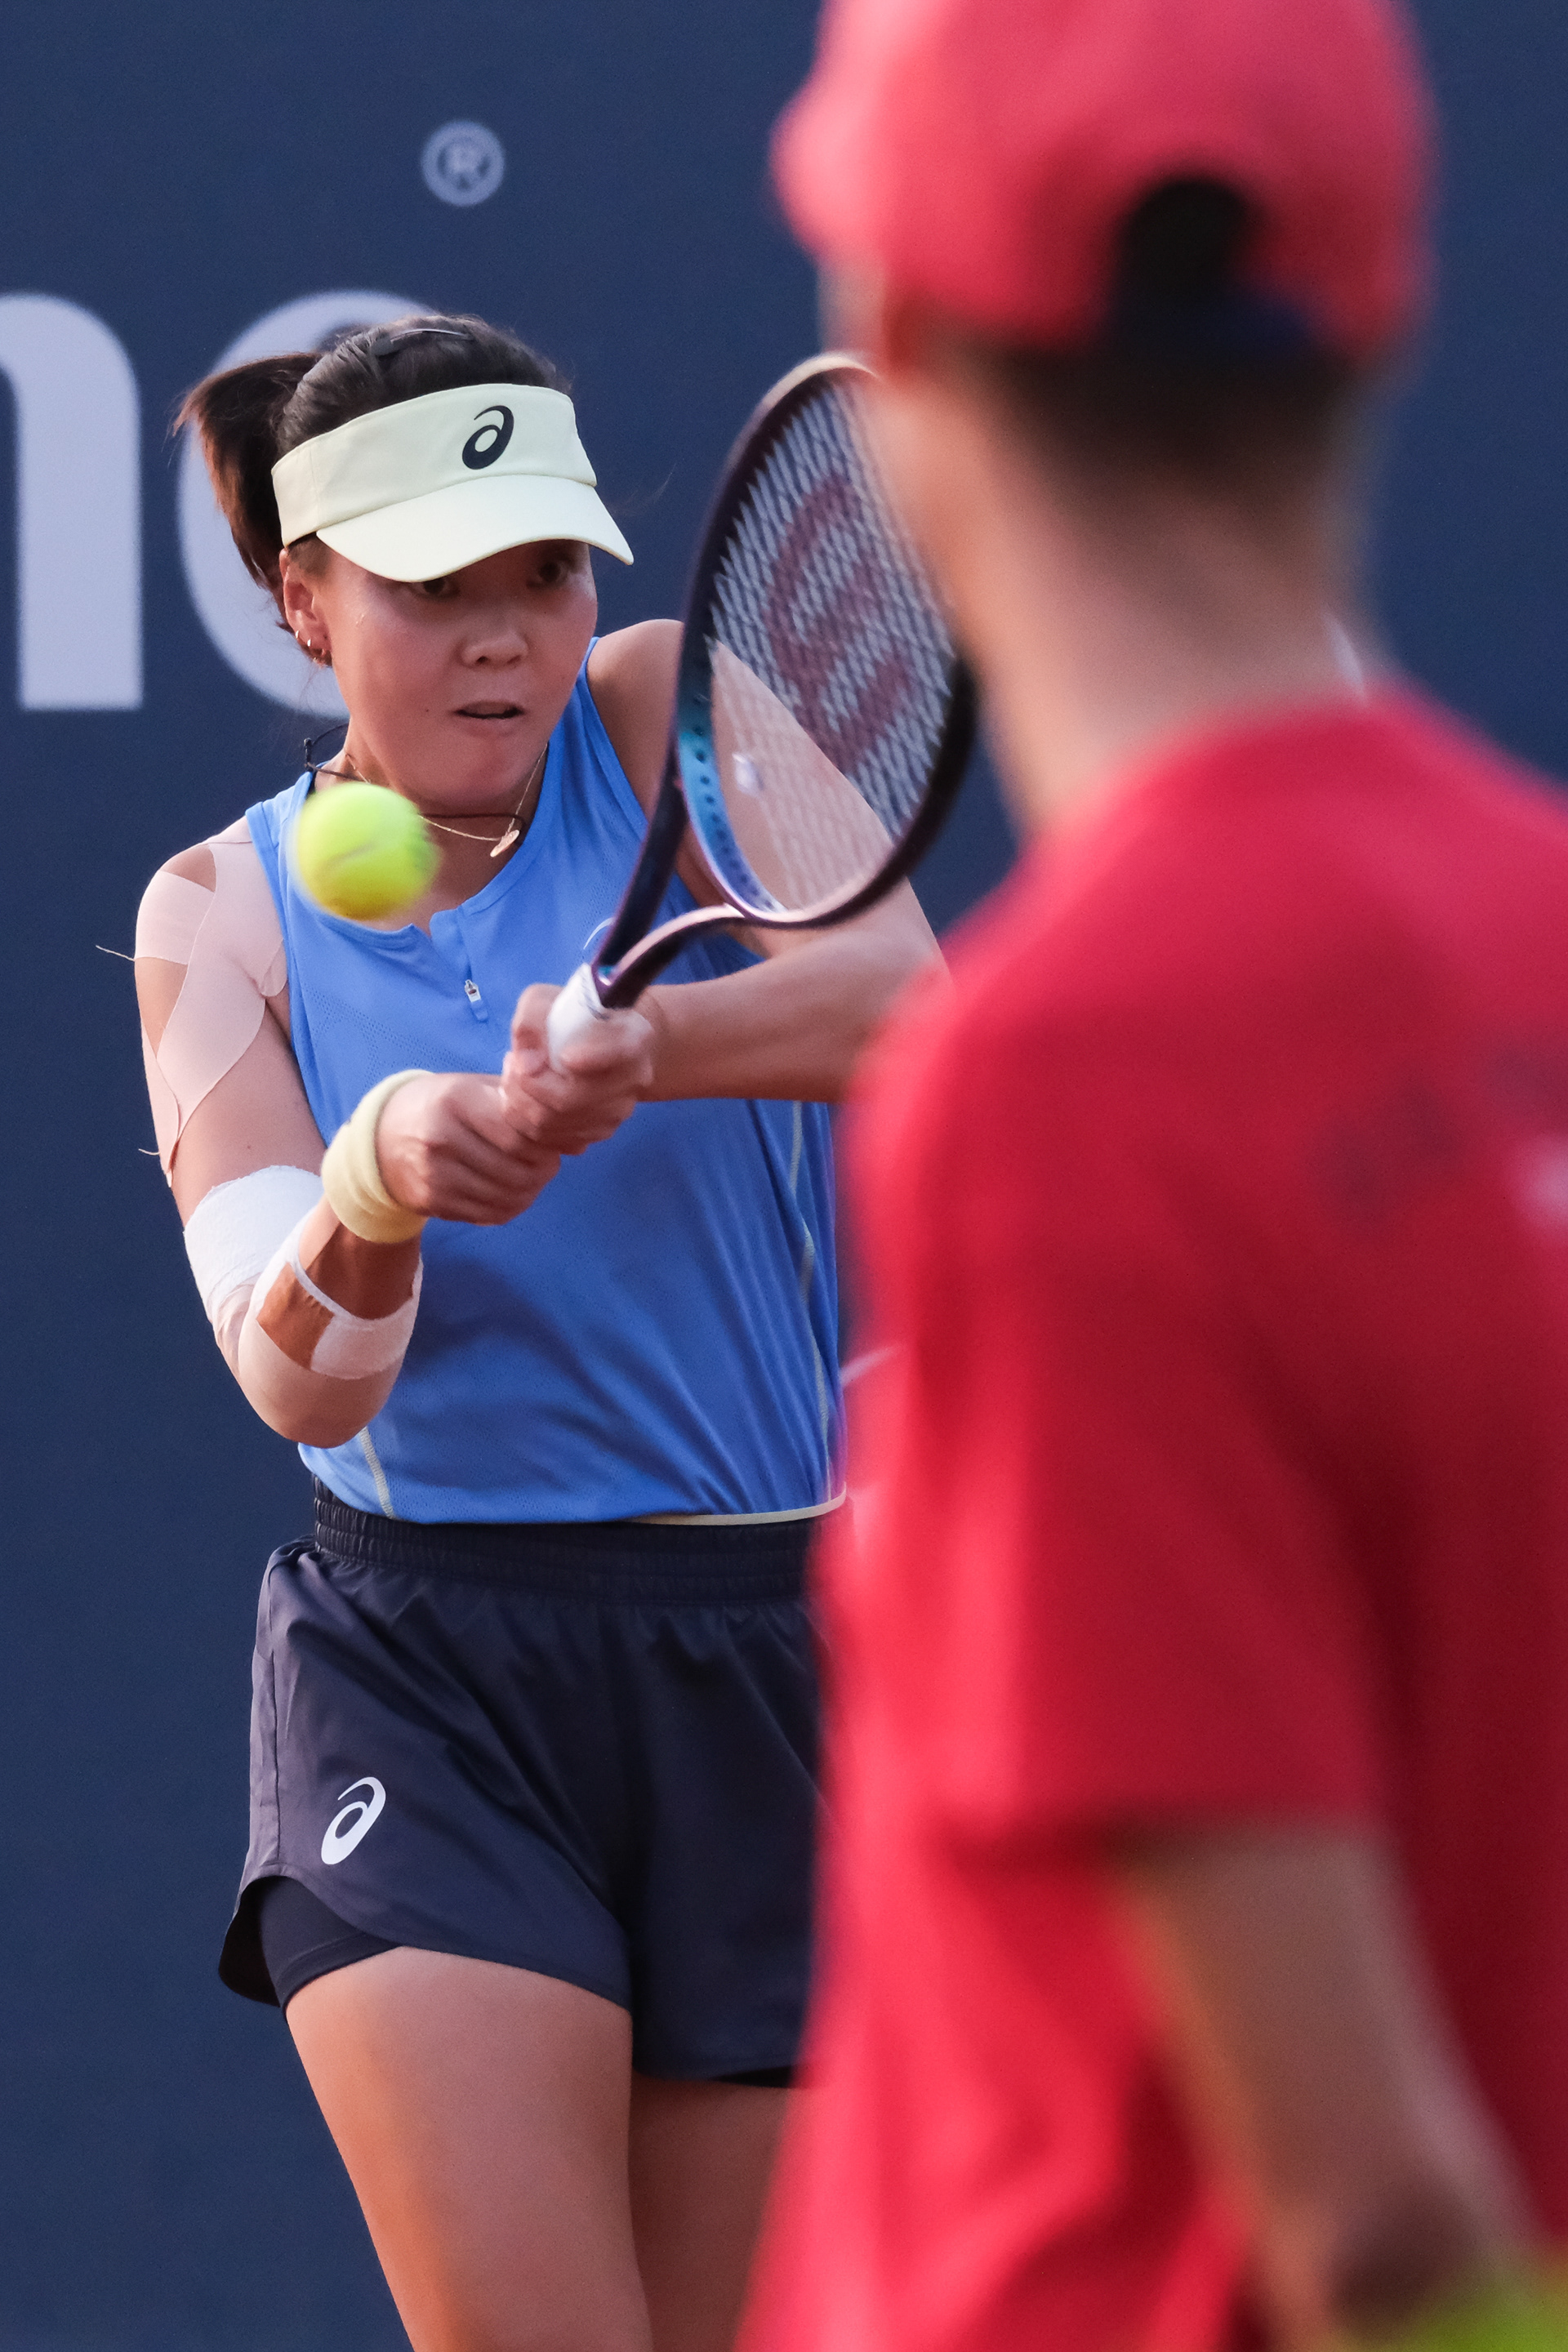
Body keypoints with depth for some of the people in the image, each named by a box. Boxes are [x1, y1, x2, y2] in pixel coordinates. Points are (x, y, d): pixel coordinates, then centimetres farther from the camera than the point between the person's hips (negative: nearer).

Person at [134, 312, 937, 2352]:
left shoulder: (671, 717, 1)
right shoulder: (223, 916, 3)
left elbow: (896, 998, -19)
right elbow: (298, 1381, -10)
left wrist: (637, 1048, -38)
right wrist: (376, 1186, -32)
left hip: (773, 1650, 1)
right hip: (421, 1677, -1)